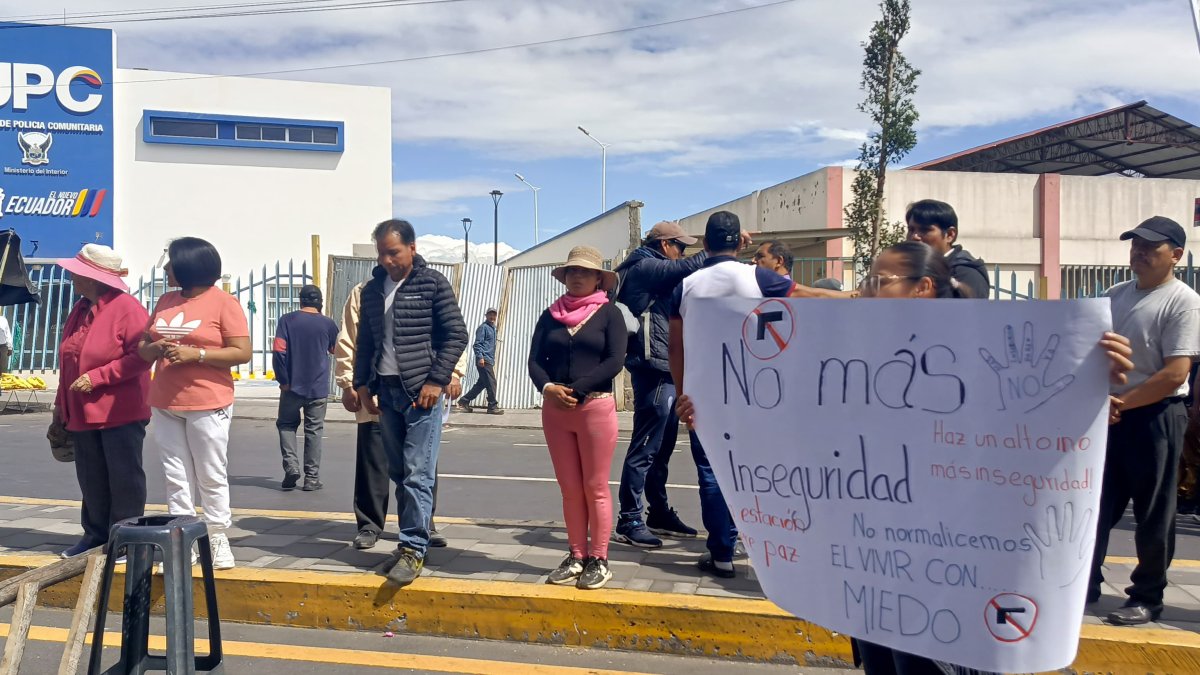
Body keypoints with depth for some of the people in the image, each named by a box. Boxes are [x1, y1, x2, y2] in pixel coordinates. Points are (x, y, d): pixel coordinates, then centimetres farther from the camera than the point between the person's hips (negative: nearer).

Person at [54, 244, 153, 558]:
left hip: (120, 413, -8)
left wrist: (96, 377, -21)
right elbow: (68, 361, 19)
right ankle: (96, 534, 26)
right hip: (82, 413, 8)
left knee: (124, 479, 1)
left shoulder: (127, 308, -13)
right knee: (91, 479, 14)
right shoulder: (79, 310, 14)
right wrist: (61, 402, 19)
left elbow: (141, 356, -20)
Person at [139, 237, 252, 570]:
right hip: (164, 405, 6)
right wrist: (155, 348, -6)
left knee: (211, 475, 3)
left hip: (207, 405, -6)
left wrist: (196, 354, -20)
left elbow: (242, 353, -12)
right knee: (176, 476, 8)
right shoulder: (165, 302, 13)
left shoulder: (223, 302, -6)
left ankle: (217, 537, 14)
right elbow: (143, 348, 18)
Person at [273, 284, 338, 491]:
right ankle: (312, 477, 8)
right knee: (314, 430, 7)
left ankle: (291, 465, -1)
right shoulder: (328, 324, 0)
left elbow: (279, 351, -11)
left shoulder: (287, 320, -4)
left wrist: (283, 380, -4)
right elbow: (336, 350, 16)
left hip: (292, 386, -1)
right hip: (319, 388, 1)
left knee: (286, 425, 16)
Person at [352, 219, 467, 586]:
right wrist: (362, 384, 10)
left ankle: (413, 549, -1)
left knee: (417, 475, -7)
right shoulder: (372, 289, 11)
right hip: (385, 392, 6)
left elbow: (456, 335, -6)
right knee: (398, 473, 10)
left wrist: (437, 380, -12)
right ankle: (413, 537, 21)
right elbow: (364, 341, 18)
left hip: (421, 392, -5)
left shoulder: (433, 283, -4)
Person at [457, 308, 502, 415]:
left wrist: (493, 361, 25)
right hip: (484, 360, -9)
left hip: (489, 360, 9)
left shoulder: (492, 328, 21)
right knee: (491, 383, -9)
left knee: (482, 383, 10)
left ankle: (464, 401, 15)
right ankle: (492, 406, -5)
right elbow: (477, 343, -13)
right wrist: (480, 357, -23)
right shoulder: (483, 327, -6)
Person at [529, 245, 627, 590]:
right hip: (554, 409, 4)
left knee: (595, 488, 0)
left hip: (596, 407, -4)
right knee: (569, 489, 9)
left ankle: (599, 560, 9)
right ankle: (577, 556, 18)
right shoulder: (550, 315, 12)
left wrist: (575, 390, -15)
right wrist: (548, 388, -14)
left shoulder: (609, 314, 1)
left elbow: (614, 361, -9)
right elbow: (535, 360, 6)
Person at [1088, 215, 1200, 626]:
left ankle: (1147, 597, 17)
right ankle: (1086, 582, 23)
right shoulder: (1115, 295, 10)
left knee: (1153, 513, 5)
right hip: (1108, 413, 6)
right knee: (1095, 503, 11)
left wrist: (1122, 401, -19)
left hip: (1155, 416, -6)